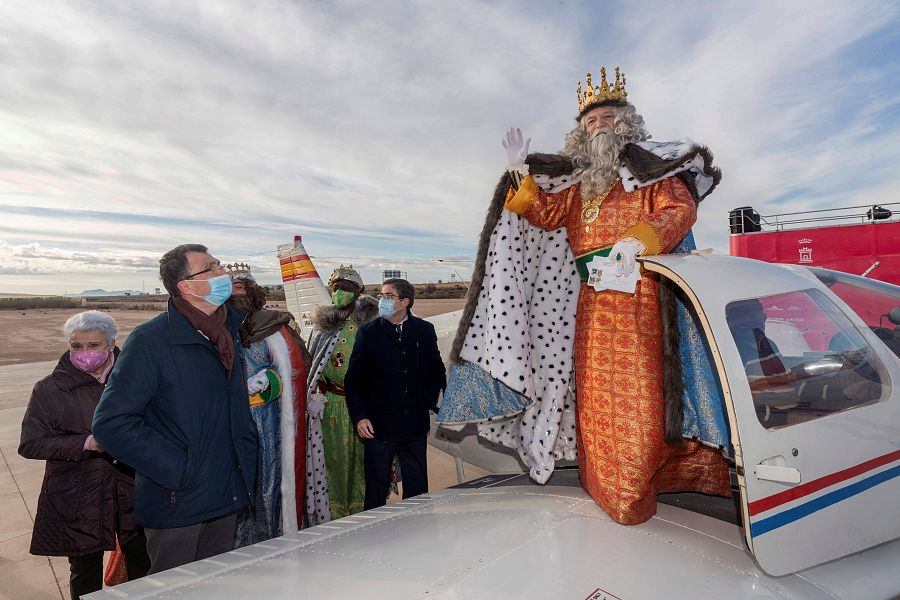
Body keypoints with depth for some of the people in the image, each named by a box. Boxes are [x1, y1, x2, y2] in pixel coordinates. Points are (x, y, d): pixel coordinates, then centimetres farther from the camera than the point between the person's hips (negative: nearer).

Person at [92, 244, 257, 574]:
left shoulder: (230, 327, 1)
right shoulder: (150, 339, -18)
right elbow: (111, 423, -19)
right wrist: (175, 468, -19)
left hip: (226, 498, 6)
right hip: (176, 504, -6)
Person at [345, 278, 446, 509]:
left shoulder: (425, 330, 2)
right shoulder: (369, 332, -2)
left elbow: (436, 370, 13)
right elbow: (353, 378, -1)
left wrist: (431, 402, 3)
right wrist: (359, 417, -9)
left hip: (415, 424, 2)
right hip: (378, 427, -1)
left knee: (417, 489, 14)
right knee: (376, 489, 9)